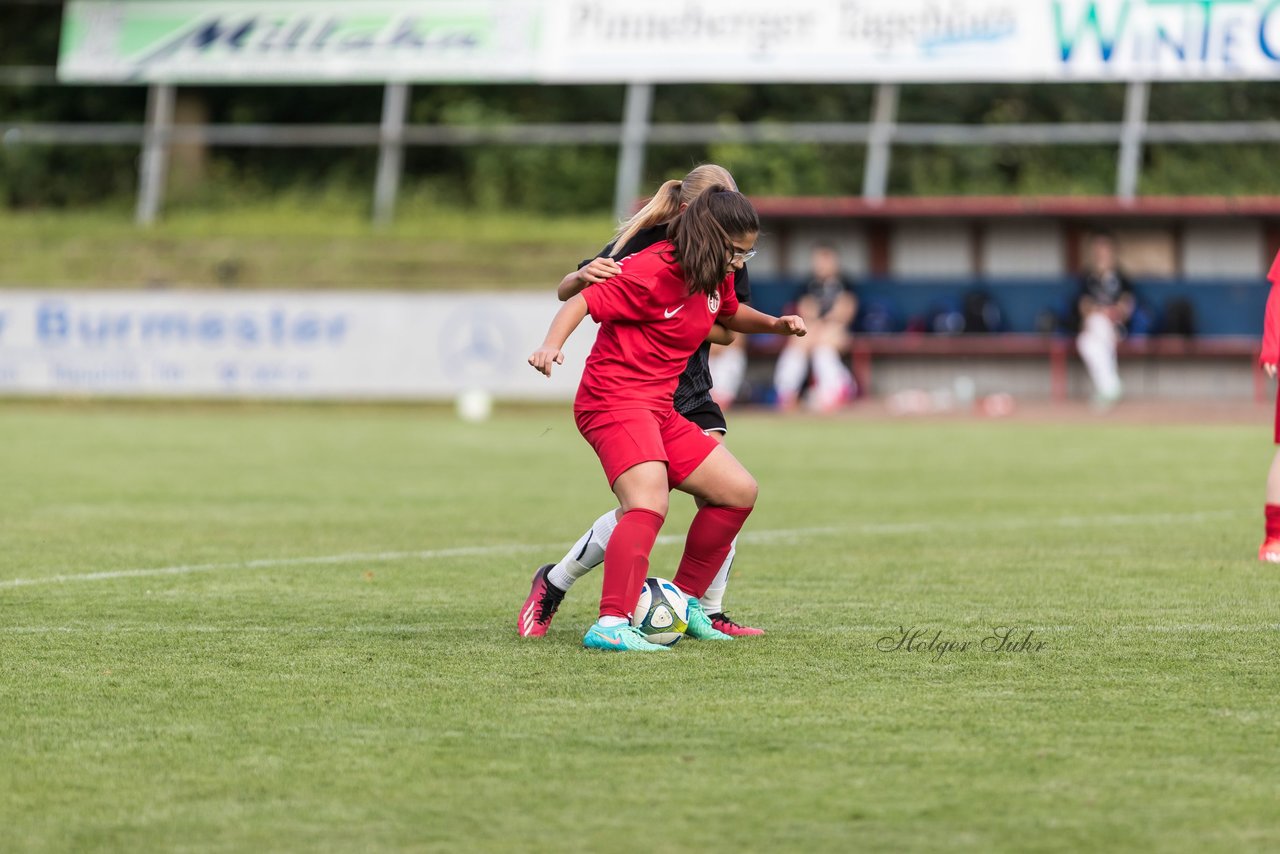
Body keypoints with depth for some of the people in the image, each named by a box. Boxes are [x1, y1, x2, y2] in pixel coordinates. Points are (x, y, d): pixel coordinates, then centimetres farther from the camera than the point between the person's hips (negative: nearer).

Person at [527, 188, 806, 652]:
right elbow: (582, 301, -19)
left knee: (739, 491, 12)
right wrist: (552, 344, -36)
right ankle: (611, 626, -41)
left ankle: (685, 600, 23)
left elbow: (730, 313, 32)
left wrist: (773, 324, 14)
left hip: (659, 410, 10)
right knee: (650, 500, -32)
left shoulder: (715, 277, 11)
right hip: (614, 402, -10)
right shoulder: (652, 271, -17)